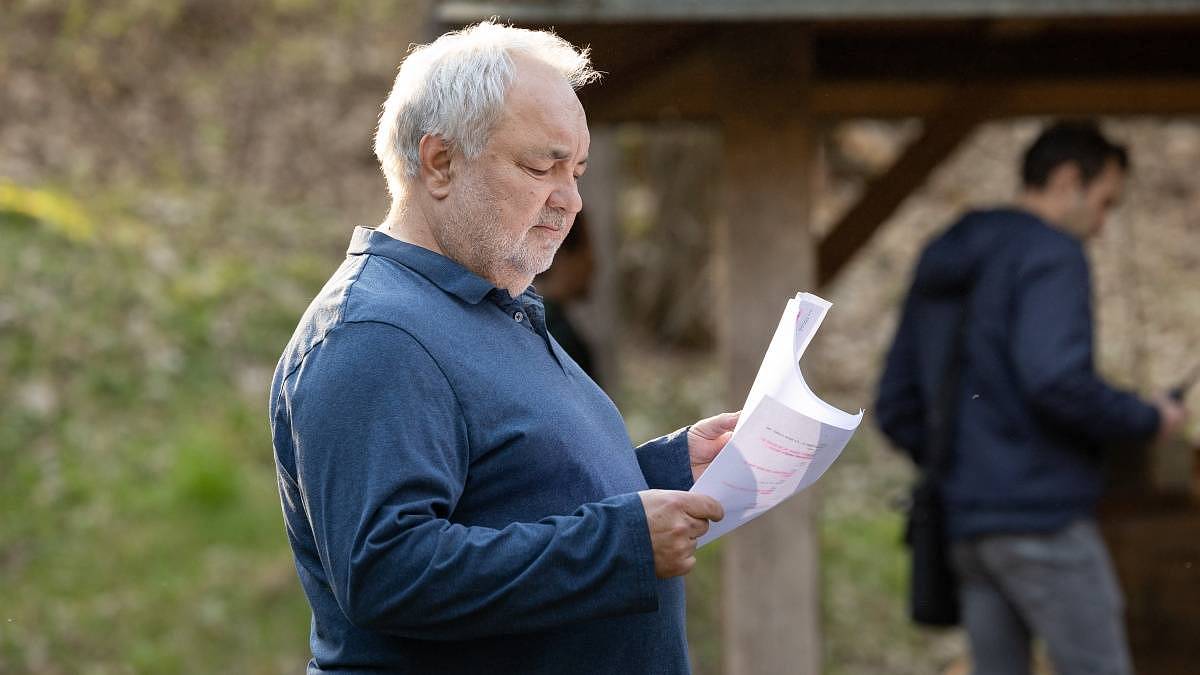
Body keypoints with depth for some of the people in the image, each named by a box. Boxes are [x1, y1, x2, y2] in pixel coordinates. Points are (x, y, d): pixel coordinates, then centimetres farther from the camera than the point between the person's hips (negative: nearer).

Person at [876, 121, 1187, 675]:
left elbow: (895, 408, 19)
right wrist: (1146, 420, -9)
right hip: (1044, 516, -8)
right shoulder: (1051, 255, -8)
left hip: (967, 524, 8)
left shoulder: (939, 272, 19)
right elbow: (1056, 378, -23)